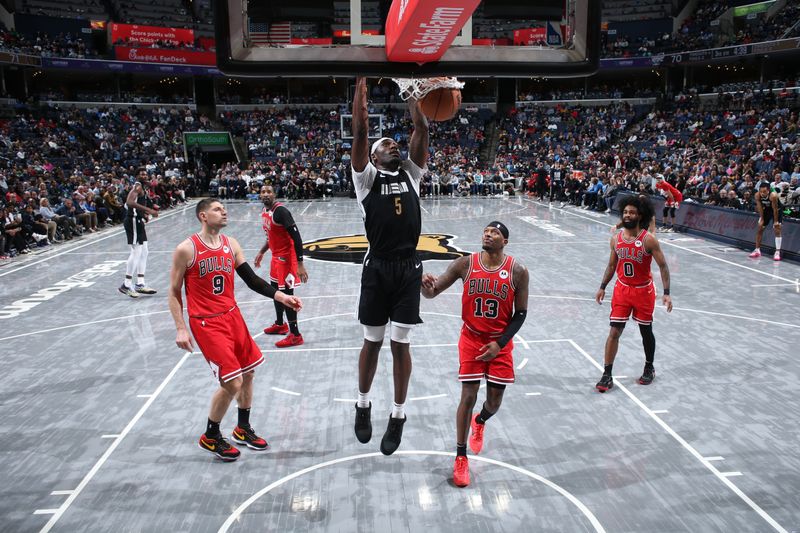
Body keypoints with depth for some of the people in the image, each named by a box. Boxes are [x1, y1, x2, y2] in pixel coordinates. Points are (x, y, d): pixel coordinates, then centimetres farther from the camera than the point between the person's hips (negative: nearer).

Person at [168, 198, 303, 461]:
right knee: (232, 383, -9)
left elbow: (252, 279, 4)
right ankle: (210, 438, 15)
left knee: (248, 372, 14)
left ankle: (243, 429, 34)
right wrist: (181, 329, -12)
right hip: (207, 323, -7)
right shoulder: (186, 249, -12)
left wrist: (281, 297, -7)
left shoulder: (230, 243, 4)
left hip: (232, 316, 7)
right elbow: (174, 292, -6)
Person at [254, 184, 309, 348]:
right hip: (276, 256, 10)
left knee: (286, 294, -7)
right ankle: (279, 324, 40)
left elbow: (296, 237, -25)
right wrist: (262, 252, 27)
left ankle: (295, 335, 1)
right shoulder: (265, 212, 7)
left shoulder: (281, 211, -22)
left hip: (286, 257, -10)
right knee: (276, 290, 21)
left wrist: (300, 264, -28)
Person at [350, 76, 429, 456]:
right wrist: (361, 85, -3)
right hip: (377, 268, -2)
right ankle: (363, 404, 32)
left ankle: (398, 415, 21)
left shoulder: (411, 174, 13)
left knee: (400, 344, 7)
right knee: (373, 341, 11)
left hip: (408, 268, 2)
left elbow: (422, 130, 7)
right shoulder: (366, 177, 5)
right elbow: (359, 132, -4)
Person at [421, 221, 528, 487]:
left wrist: (499, 343, -13)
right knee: (469, 396, -4)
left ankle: (479, 422, 45)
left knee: (495, 401, 7)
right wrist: (425, 286, -33)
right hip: (472, 338, -1)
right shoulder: (465, 263, -10)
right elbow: (433, 292, -9)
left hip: (500, 343, 1)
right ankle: (461, 457, 14)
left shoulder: (517, 271, -10)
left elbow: (520, 313, -4)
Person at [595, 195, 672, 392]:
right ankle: (607, 375, 2)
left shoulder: (648, 239, -16)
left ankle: (649, 368, 36)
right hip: (622, 289, 3)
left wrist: (666, 293, -18)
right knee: (614, 332, -3)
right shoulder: (616, 239, -2)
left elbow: (663, 266, -12)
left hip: (643, 291, -3)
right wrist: (602, 287, 10)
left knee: (646, 331, 13)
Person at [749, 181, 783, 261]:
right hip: (766, 210, 5)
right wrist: (762, 219, -9)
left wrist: (776, 221, -21)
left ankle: (777, 252, -13)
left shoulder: (773, 195, -36)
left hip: (777, 210, -5)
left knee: (777, 230, -13)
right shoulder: (757, 195, -24)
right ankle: (757, 250, 15)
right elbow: (760, 207, -13)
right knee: (759, 229, 5)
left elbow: (775, 209, -27)